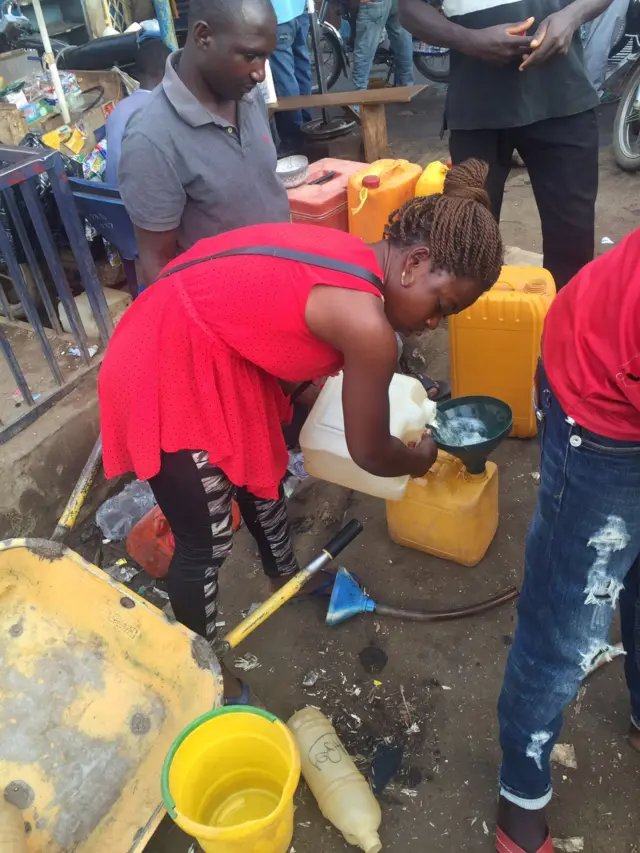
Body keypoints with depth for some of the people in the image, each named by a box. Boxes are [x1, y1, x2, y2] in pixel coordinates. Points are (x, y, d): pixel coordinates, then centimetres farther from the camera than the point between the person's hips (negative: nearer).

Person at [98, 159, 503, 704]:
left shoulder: (351, 256, 1)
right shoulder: (366, 324, -26)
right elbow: (369, 454, -12)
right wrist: (423, 458, 8)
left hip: (208, 356, 10)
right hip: (164, 377, -10)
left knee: (262, 473, 25)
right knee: (208, 542, 5)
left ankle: (286, 577, 52)